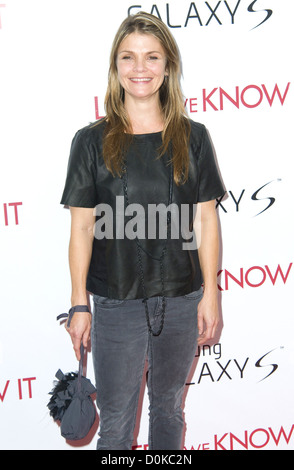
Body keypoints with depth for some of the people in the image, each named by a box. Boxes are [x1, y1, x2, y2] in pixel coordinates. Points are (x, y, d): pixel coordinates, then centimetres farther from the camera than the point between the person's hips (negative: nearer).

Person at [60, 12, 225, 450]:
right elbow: (82, 227, -2)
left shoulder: (192, 137, 0)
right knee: (116, 421, 10)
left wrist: (210, 293, -1)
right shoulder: (92, 140, -4)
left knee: (169, 406, 20)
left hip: (181, 299, 2)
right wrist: (79, 304, -3)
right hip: (116, 302, -1)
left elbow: (207, 220, 2)